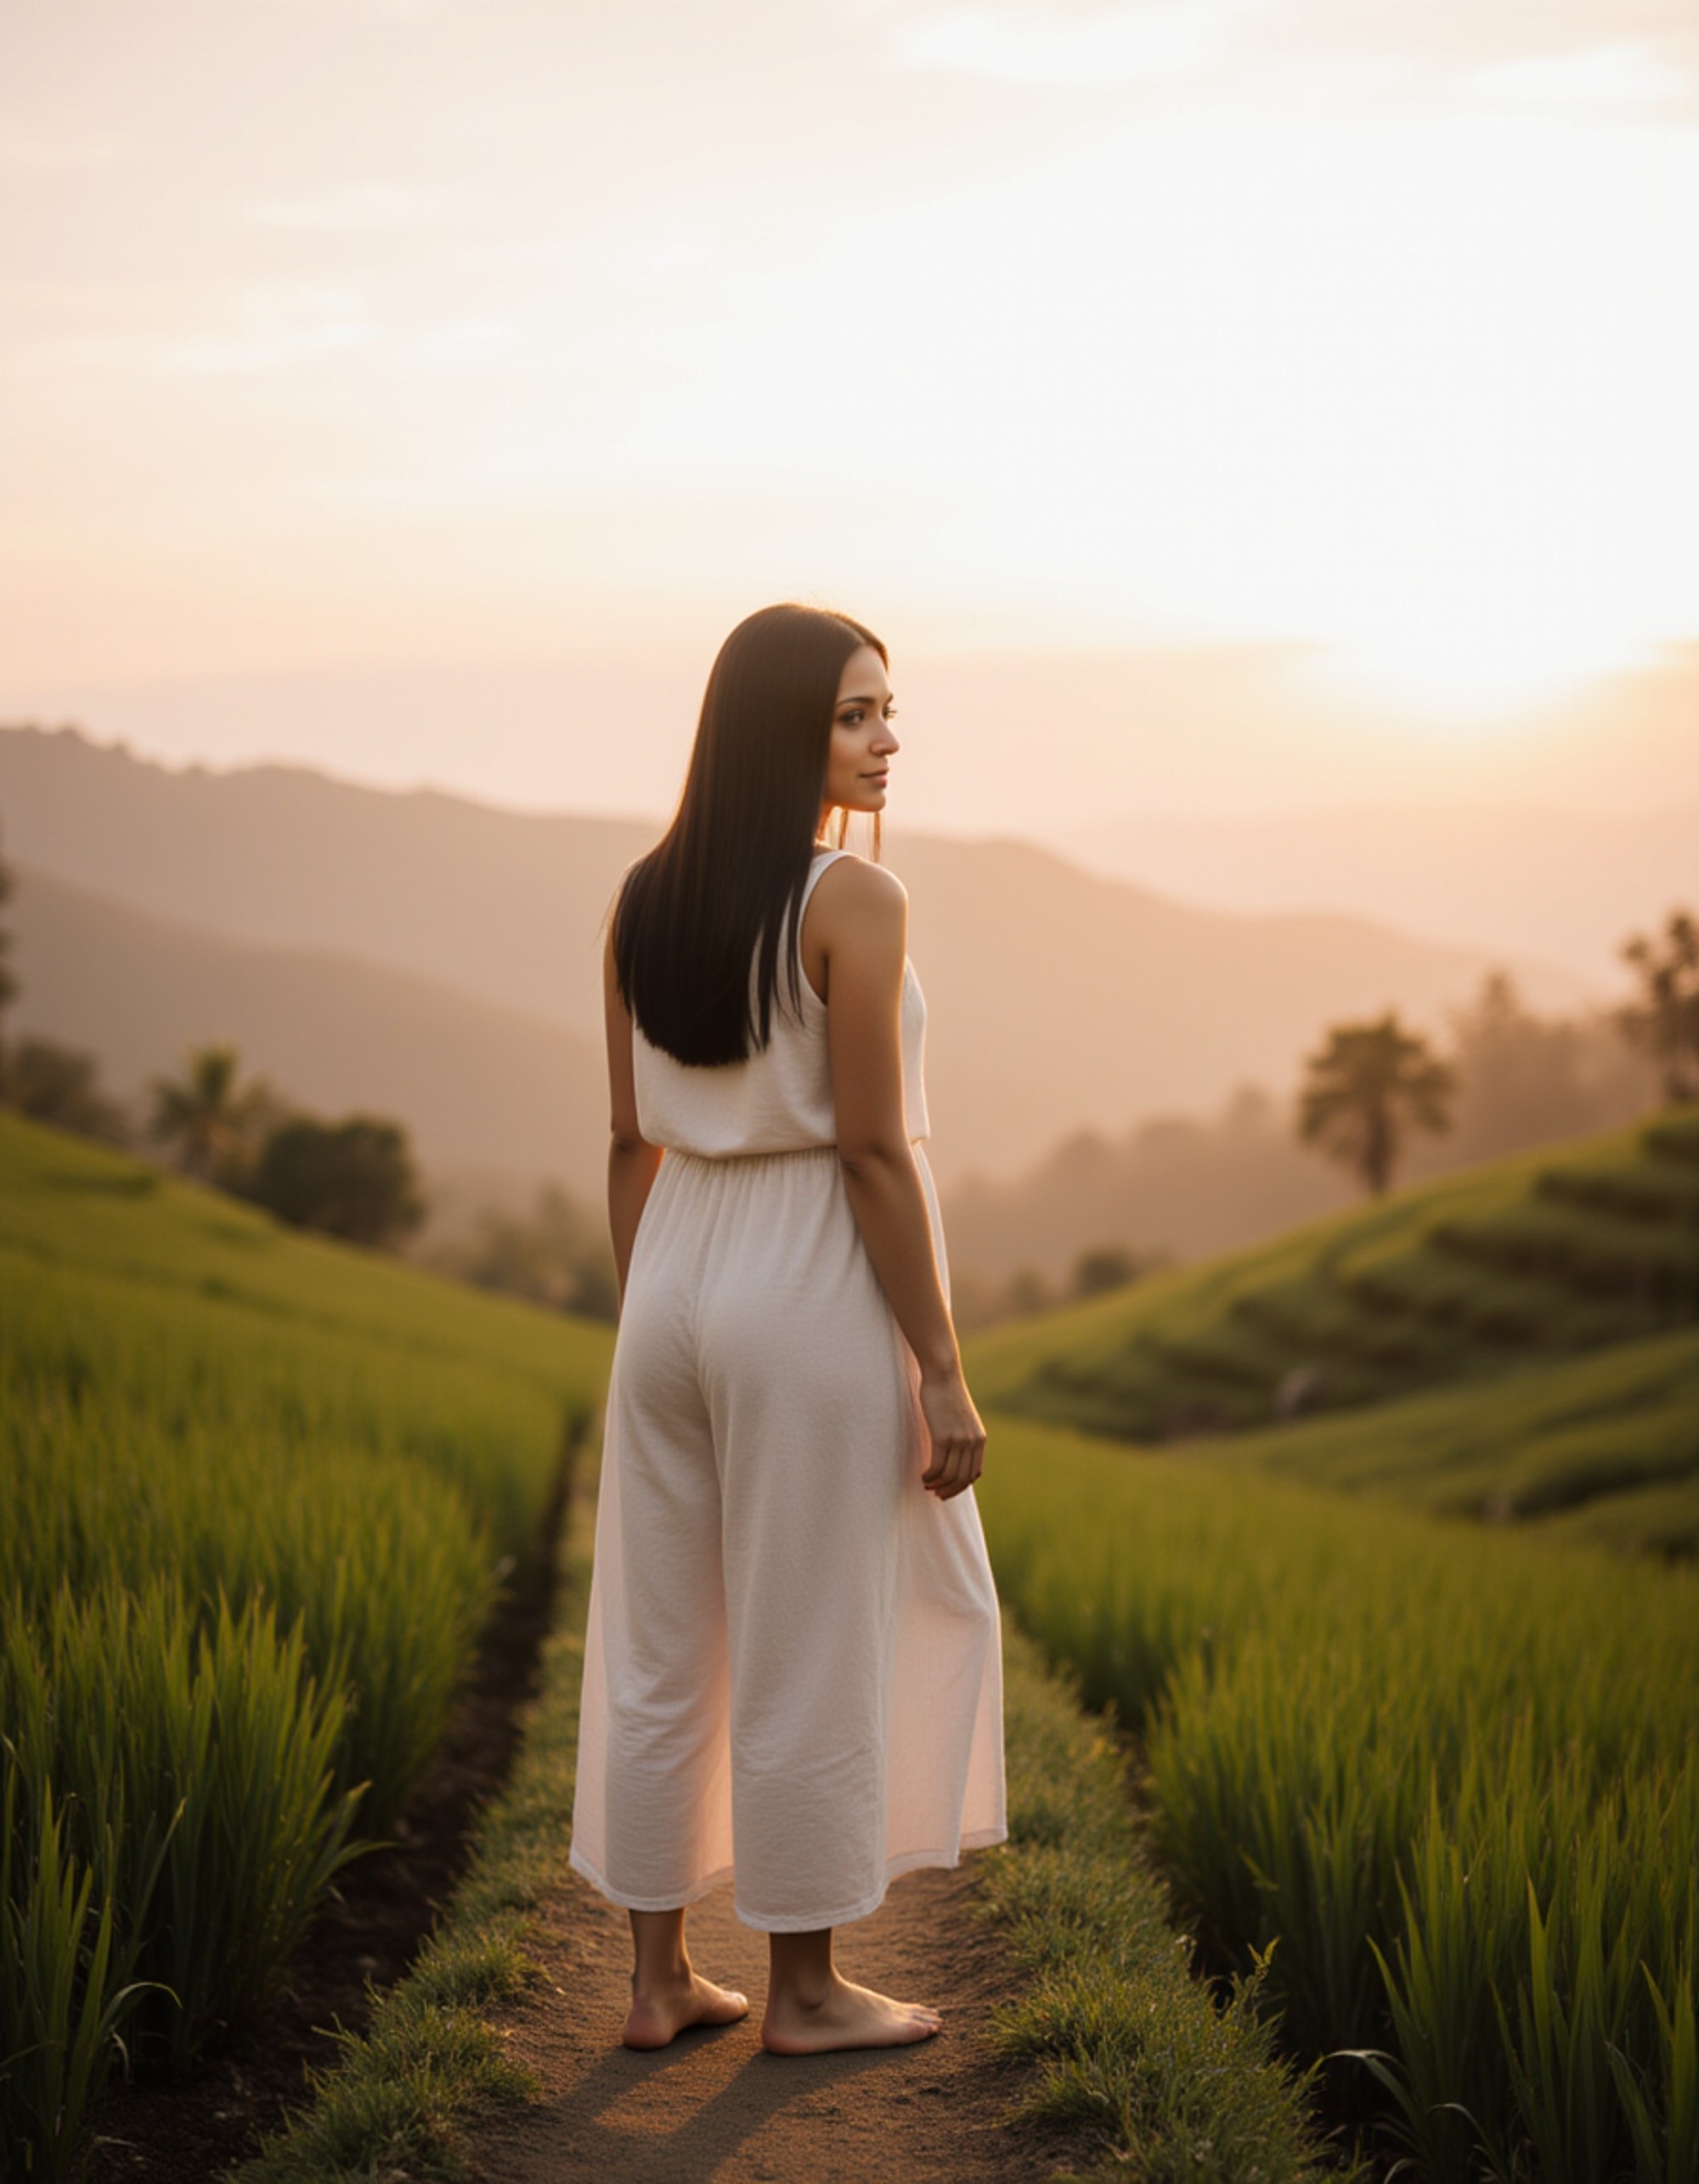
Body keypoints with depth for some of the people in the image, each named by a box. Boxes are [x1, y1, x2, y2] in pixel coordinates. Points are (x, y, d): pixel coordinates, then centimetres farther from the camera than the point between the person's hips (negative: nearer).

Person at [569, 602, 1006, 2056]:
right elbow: (873, 1148, -16)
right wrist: (943, 1371, -11)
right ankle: (805, 1990, 15)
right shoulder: (855, 900, -13)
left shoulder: (647, 900, 7)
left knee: (660, 1644, 12)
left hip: (675, 1283, 7)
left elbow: (633, 1143, 9)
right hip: (817, 1287, -7)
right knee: (813, 1645, 4)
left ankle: (658, 1978, 22)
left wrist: (648, 1330, 16)